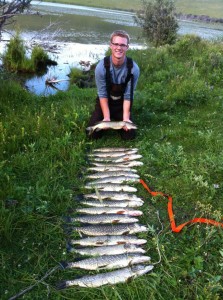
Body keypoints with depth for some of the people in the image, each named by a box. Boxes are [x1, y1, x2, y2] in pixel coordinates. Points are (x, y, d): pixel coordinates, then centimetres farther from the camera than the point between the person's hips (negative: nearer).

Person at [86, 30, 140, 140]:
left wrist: (125, 118, -27)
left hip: (122, 104, 0)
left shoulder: (133, 68, -22)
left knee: (129, 135, -8)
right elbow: (102, 94, -18)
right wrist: (106, 118, -24)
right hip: (105, 102, 0)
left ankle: (117, 119, 24)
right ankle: (111, 118, 22)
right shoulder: (101, 67, -23)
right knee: (94, 133, -8)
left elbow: (128, 96, -18)